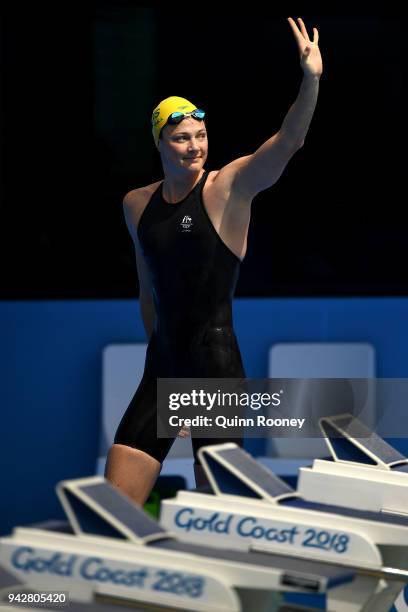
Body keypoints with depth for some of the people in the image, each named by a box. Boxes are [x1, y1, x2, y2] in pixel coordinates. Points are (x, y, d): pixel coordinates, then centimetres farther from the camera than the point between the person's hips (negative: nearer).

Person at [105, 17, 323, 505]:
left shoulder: (229, 187, -5)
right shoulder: (137, 205, 9)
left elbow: (289, 140, -21)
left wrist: (311, 81, -36)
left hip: (216, 364, -4)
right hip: (162, 365, 5)